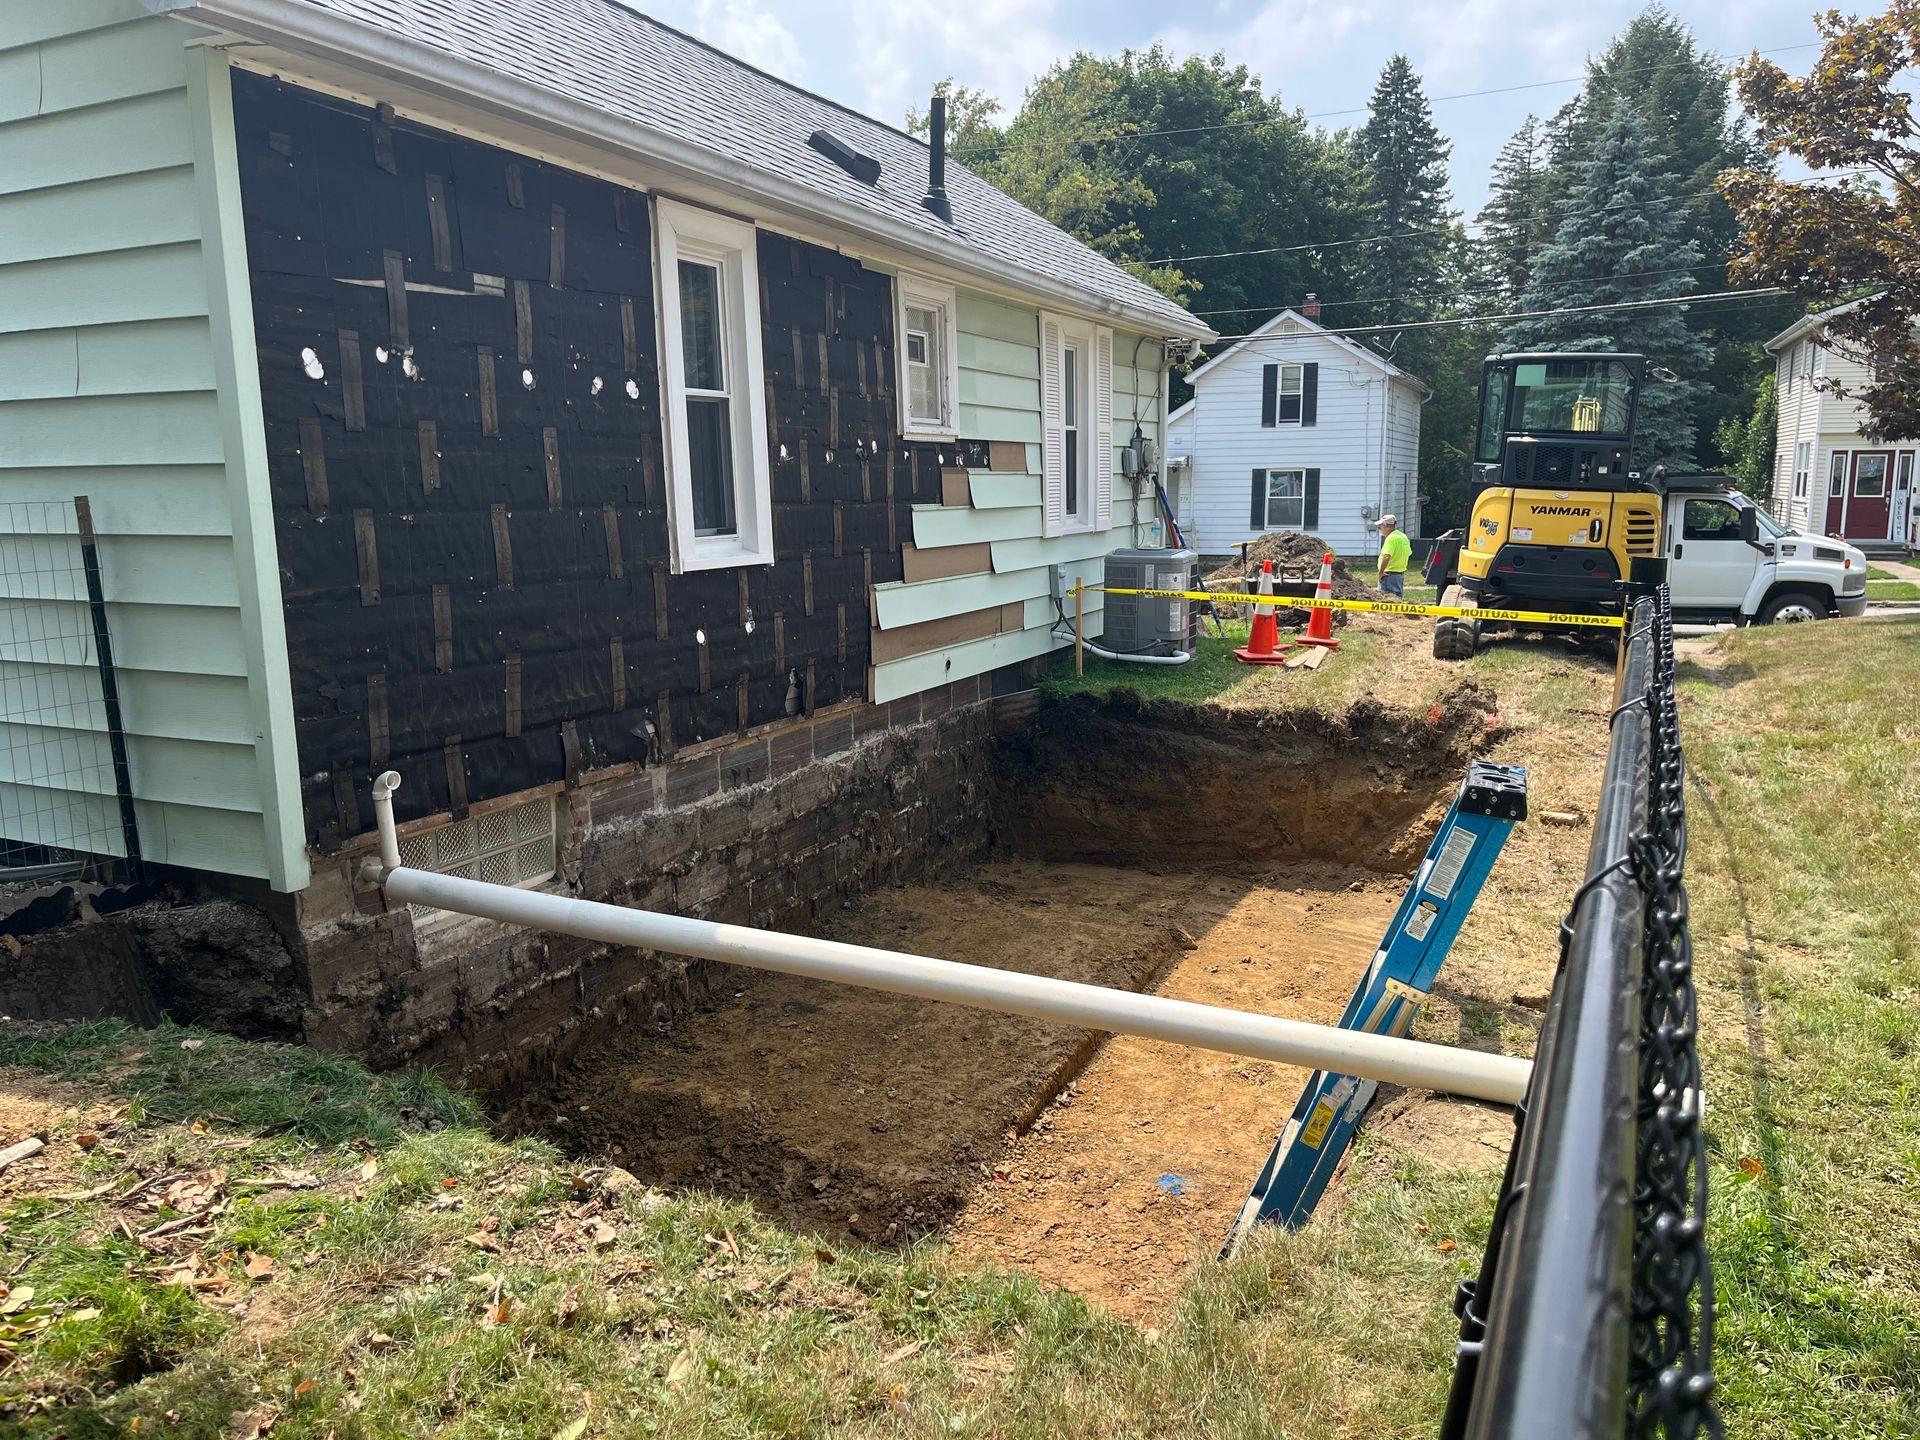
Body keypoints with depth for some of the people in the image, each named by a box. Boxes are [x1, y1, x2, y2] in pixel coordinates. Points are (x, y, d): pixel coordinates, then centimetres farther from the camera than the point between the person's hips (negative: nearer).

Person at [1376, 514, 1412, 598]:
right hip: (1401, 573, 10)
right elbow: (1409, 554, 24)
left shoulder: (1391, 538, -18)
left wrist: (1381, 572, -22)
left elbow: (1386, 557, -30)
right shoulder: (1403, 536, 13)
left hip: (1390, 574, -10)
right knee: (1398, 599, 15)